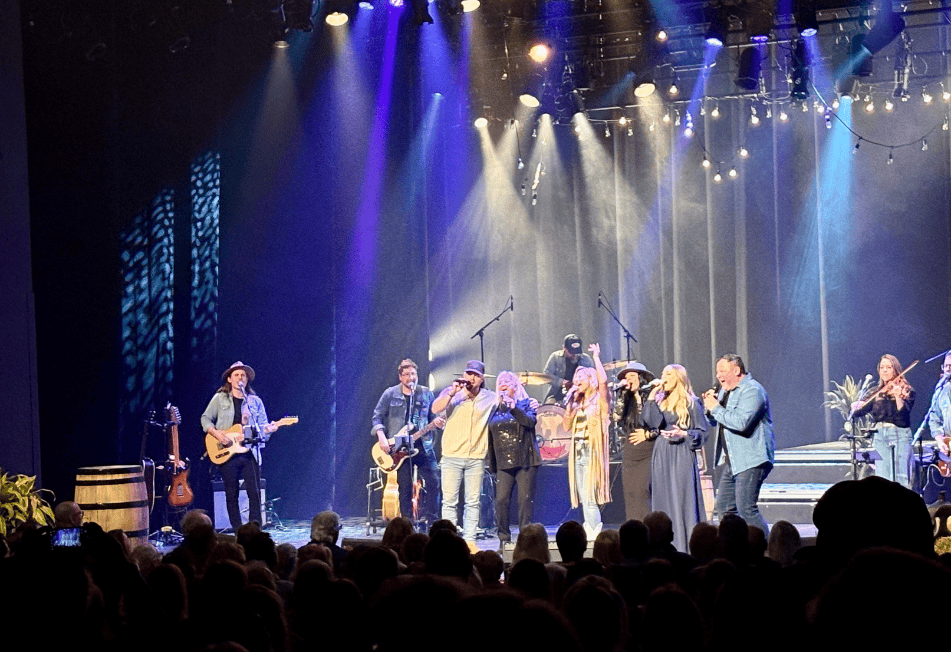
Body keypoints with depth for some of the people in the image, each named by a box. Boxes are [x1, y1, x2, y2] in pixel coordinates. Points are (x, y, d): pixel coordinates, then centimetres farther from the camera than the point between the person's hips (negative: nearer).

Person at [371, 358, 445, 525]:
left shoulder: (426, 393, 8)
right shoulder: (390, 394, 3)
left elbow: (433, 416, 14)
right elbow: (377, 416, 5)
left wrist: (438, 422, -9)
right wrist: (381, 437, -8)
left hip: (423, 445, 2)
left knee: (433, 482, -7)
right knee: (405, 487, 0)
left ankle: (430, 518, 3)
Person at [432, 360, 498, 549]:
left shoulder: (490, 398, 10)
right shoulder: (451, 393, 5)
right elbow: (435, 408, -10)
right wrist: (452, 393, -21)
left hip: (476, 457, 1)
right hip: (452, 456, -1)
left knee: (473, 502, 1)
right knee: (449, 500, -2)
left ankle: (469, 540, 8)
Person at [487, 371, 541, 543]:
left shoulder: (526, 404, 7)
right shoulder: (495, 410, 16)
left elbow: (530, 421, -13)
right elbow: (490, 438, 19)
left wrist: (513, 408, -22)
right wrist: (492, 463, 16)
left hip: (525, 461, -3)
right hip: (503, 464, 3)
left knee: (525, 500, -6)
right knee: (501, 500, -7)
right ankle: (504, 538, 0)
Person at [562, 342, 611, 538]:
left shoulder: (599, 401, -1)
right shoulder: (577, 403, 18)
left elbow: (603, 380, -20)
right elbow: (567, 426, 14)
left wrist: (596, 357, -11)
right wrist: (569, 404, 8)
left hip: (592, 452, -7)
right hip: (578, 452, 7)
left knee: (590, 498, -13)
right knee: (583, 499, 5)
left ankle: (595, 534, -11)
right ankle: (589, 533, 8)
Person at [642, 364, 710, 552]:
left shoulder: (691, 403, 1)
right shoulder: (660, 401, 15)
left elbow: (703, 431, 0)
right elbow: (651, 423, -1)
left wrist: (684, 434, -16)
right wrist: (651, 397, -1)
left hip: (682, 456, -5)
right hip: (662, 457, 5)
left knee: (683, 500, -9)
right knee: (663, 501, 2)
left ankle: (686, 546, -8)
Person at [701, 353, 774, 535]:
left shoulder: (752, 391, -14)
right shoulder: (725, 390, 16)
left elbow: (741, 422, -28)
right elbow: (715, 422, 26)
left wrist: (716, 408, -18)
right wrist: (709, 405, 5)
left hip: (751, 461, -10)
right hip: (732, 462, 10)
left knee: (747, 509, -15)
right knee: (723, 508, 10)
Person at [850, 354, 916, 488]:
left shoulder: (907, 390, 3)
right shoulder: (877, 392, 14)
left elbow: (904, 411, -13)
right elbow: (858, 411, 9)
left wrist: (898, 396, -29)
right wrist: (856, 405, -13)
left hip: (900, 434, -4)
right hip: (879, 436, 4)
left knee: (901, 477, -10)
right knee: (882, 477, 0)